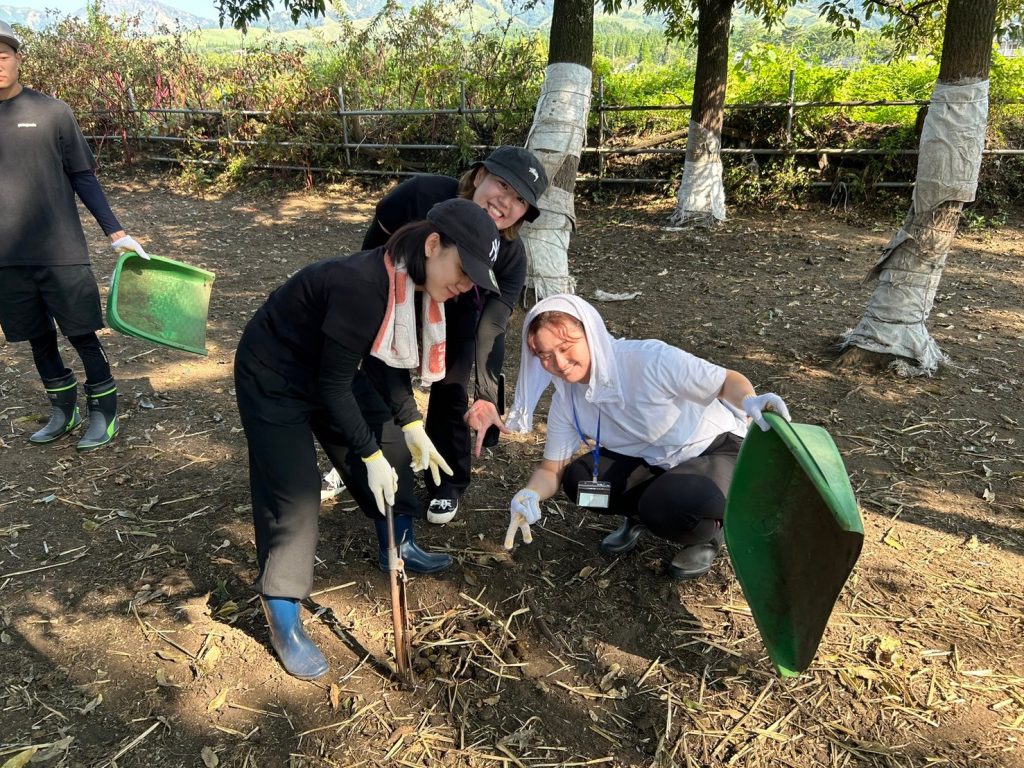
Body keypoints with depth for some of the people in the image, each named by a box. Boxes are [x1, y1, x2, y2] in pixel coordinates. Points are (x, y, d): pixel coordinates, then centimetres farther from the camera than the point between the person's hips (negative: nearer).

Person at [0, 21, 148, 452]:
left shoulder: (52, 111, -1)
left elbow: (82, 177, 1)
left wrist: (115, 233, -5)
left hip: (61, 251, -3)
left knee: (81, 334, 2)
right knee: (38, 338, 12)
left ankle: (104, 413, 17)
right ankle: (63, 412, 29)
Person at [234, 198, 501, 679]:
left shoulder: (413, 286, -10)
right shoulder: (362, 286, -37)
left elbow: (390, 364, 2)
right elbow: (334, 383, -28)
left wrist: (412, 426, -5)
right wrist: (370, 454, -20)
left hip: (327, 374, 8)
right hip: (273, 378, -8)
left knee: (383, 463, 12)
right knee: (294, 493, -7)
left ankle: (398, 548, 37)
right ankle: (284, 624, 9)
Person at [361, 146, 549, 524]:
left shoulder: (511, 256, -29)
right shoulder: (422, 194, -35)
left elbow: (492, 328, -32)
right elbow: (373, 246, -19)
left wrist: (485, 397, -42)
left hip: (456, 313, 1)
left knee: (451, 391, 1)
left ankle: (447, 487, 24)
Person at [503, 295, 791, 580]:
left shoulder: (648, 360, -31)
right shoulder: (566, 400, -12)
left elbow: (728, 380, -25)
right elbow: (552, 469, -6)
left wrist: (748, 401, -49)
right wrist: (530, 494, -29)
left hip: (716, 450, -5)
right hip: (653, 461, 6)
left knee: (668, 506, -34)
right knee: (577, 479, -15)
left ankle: (709, 532, 1)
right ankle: (640, 516, 13)